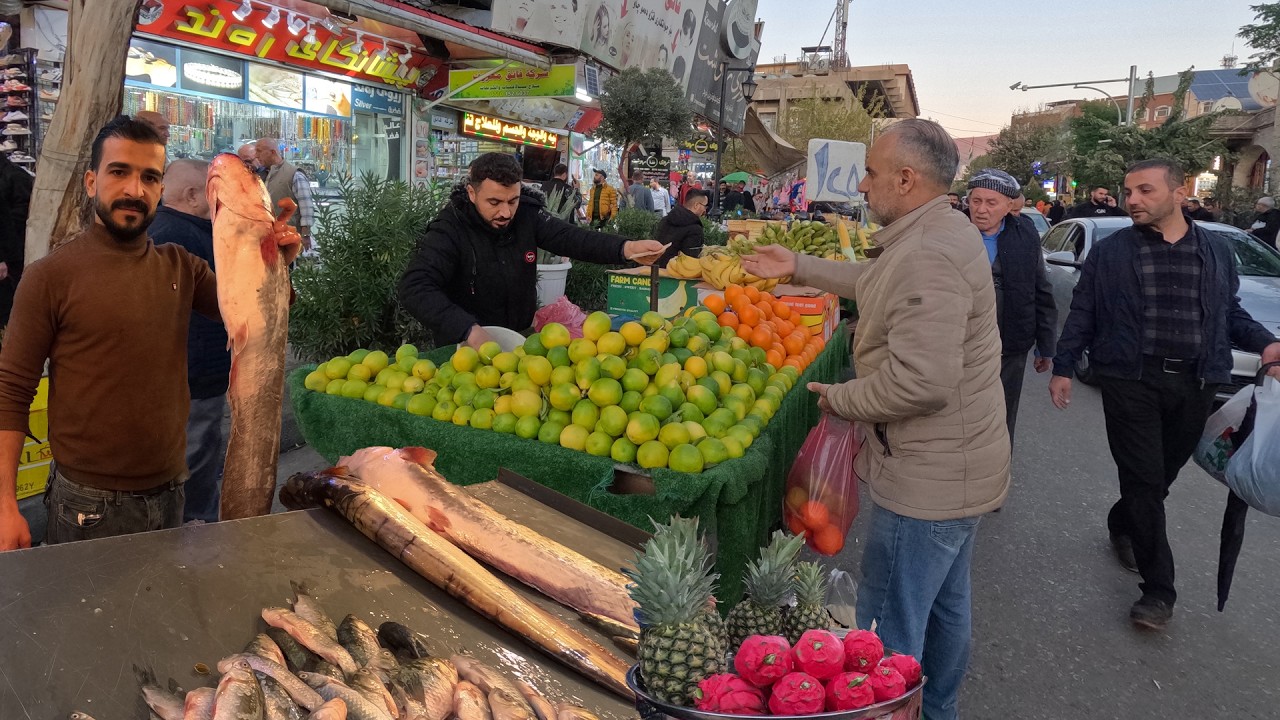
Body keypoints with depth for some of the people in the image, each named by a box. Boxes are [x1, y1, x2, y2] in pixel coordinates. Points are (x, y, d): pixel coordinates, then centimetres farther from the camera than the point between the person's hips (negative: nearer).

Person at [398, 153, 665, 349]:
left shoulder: (527, 215, -2)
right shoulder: (450, 230, -17)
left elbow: (572, 238, -8)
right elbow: (414, 288, -27)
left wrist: (626, 249, -26)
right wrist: (469, 330, -39)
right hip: (466, 349, -3)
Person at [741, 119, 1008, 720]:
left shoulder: (928, 258, -27)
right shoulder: (944, 232, 8)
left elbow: (921, 381, -34)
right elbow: (876, 282, 25)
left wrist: (839, 398, -17)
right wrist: (798, 267, 25)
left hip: (926, 483, -11)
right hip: (961, 469, 11)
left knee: (889, 630, 3)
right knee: (946, 604, 26)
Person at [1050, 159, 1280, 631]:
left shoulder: (1217, 249, 8)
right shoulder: (1110, 252, 1)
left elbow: (1230, 311, 15)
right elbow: (1082, 314, 4)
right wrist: (1063, 368, 0)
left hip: (1195, 384, 3)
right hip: (1131, 380, -3)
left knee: (1163, 474, 14)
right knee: (1145, 480, -2)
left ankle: (1122, 524, 44)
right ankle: (1159, 589, 7)